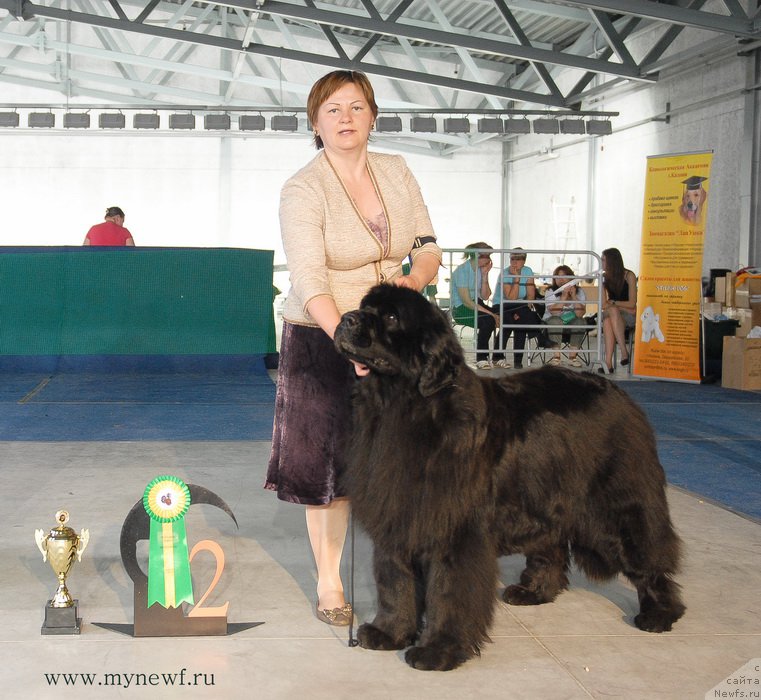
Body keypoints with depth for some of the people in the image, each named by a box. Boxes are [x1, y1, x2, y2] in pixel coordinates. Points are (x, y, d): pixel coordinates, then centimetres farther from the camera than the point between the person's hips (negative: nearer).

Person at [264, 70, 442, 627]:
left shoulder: (397, 172, 3)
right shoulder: (303, 190, -14)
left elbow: (428, 247, 7)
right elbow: (309, 280, -26)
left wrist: (415, 279, -16)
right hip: (323, 339, -4)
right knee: (331, 466, 1)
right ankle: (329, 583, 14)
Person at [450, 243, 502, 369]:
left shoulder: (481, 270, 9)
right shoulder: (462, 271, -16)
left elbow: (485, 296, 1)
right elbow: (467, 301, -22)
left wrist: (485, 275, -6)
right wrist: (491, 314, -24)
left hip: (477, 305, 7)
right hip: (461, 309, -7)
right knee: (488, 321, -32)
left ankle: (499, 357, -10)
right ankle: (481, 359, -20)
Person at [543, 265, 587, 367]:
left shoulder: (579, 291, -3)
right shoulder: (550, 292, -7)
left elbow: (580, 314, -18)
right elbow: (554, 313, -24)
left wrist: (574, 296, -24)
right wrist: (564, 296, -27)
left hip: (571, 325, 2)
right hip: (552, 324, -2)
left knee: (580, 322, -28)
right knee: (556, 321, -34)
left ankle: (573, 355, -20)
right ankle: (556, 355, -29)